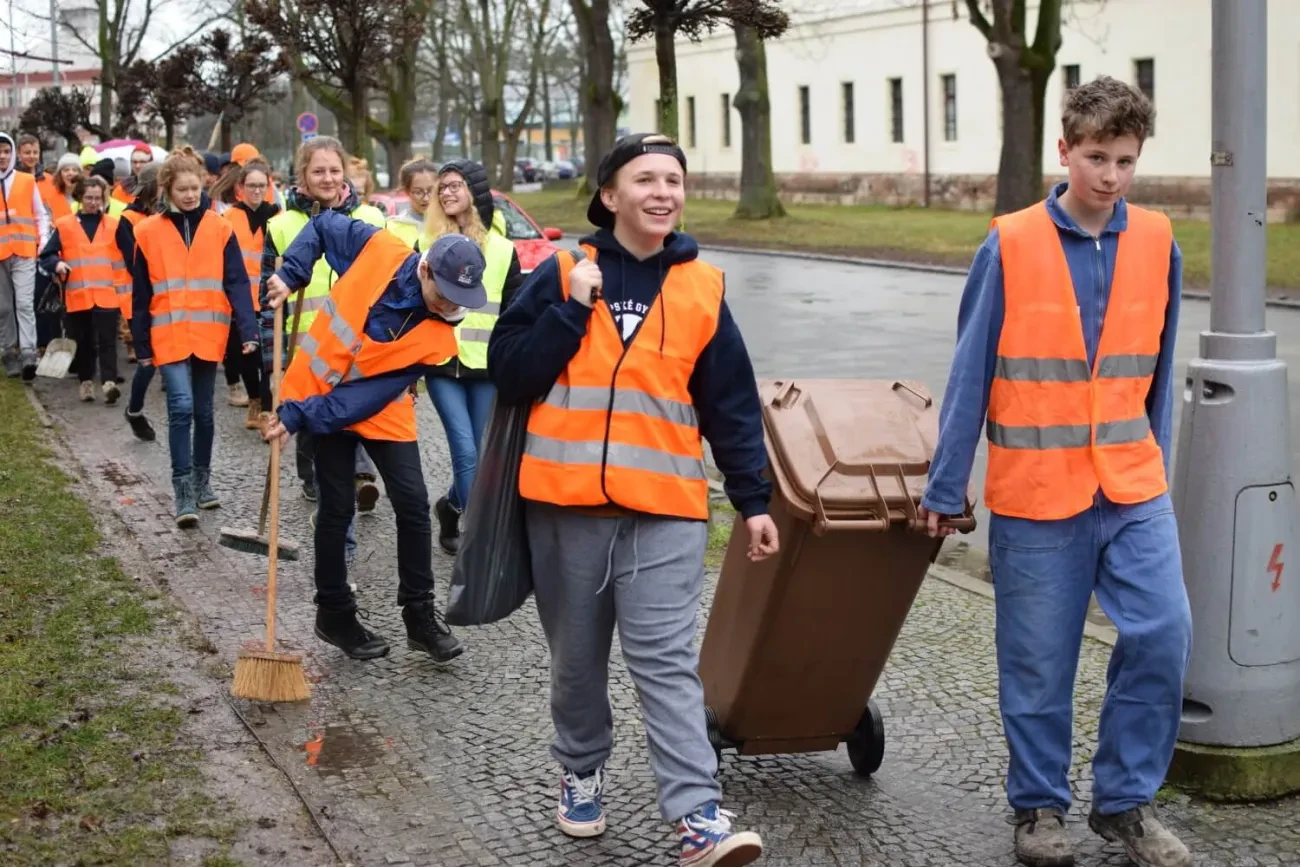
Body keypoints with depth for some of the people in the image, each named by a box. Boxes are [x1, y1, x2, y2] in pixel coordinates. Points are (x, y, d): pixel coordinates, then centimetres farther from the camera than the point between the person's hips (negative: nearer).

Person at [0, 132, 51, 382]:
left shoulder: (28, 181, 6)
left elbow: (41, 215, 10)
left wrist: (44, 241, 0)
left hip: (24, 253, -1)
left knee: (25, 304, -11)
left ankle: (28, 356, -18)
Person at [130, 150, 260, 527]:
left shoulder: (220, 229, 1)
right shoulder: (149, 232, 0)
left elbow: (237, 283, -3)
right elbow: (141, 295, 4)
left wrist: (248, 330, -15)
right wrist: (142, 344, 3)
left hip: (209, 335, 2)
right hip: (169, 336, -2)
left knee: (203, 411, 12)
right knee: (181, 407, -14)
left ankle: (202, 480, 27)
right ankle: (183, 492, -8)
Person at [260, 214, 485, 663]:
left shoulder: (437, 337, -20)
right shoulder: (379, 250, -22)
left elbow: (370, 396, -22)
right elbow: (323, 225, -2)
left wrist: (299, 416, -26)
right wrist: (291, 274, -12)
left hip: (380, 409, 1)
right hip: (320, 387, -1)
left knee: (412, 503, -4)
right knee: (337, 508, 0)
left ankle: (420, 615, 11)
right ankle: (335, 614, 17)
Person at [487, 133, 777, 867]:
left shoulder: (703, 289, 4)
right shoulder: (563, 274, 2)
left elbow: (732, 406, 7)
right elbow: (509, 373, -4)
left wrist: (754, 499, 6)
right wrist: (572, 308, -12)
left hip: (666, 508, 0)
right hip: (567, 501, 1)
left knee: (667, 661, -8)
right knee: (577, 656, 13)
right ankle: (582, 770, 34)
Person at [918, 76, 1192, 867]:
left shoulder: (1157, 245, 2)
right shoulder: (1009, 248, -8)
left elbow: (1158, 375, 11)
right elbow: (970, 376, -4)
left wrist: (1156, 469, 14)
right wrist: (945, 490, -2)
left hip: (1134, 490, 3)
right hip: (1036, 494, -2)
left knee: (1163, 635, -6)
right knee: (1039, 662, 7)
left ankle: (1127, 801, 13)